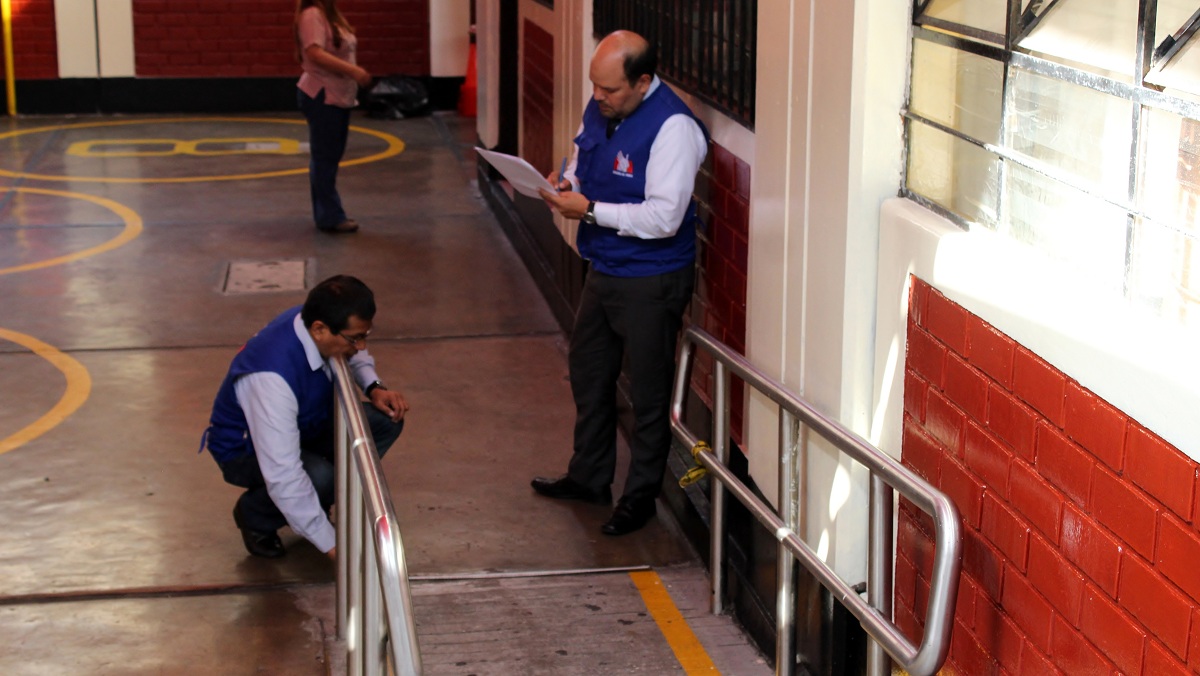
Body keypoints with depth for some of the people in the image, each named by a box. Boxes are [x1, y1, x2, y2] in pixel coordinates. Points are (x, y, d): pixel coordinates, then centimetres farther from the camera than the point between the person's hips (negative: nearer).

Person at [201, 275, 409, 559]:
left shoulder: (314, 321, -18)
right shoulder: (272, 378, -41)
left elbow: (355, 356, 9)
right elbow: (283, 477, -42)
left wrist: (374, 387, -13)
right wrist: (332, 544, -39)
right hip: (245, 450, -7)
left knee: (387, 420, -13)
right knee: (322, 479, -36)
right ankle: (254, 515, -3)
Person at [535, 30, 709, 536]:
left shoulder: (672, 127, -24)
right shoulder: (600, 107, 1)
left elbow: (664, 217, -28)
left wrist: (591, 210, -25)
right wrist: (566, 182, -4)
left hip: (652, 281, -9)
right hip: (604, 268, 9)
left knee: (648, 390, 6)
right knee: (587, 371, 21)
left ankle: (641, 496, 22)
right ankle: (588, 477, 39)